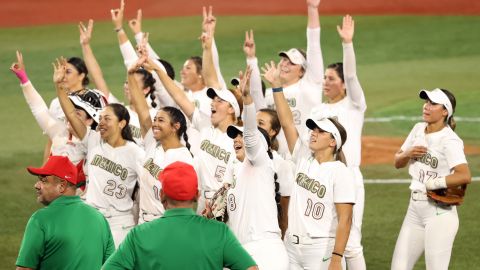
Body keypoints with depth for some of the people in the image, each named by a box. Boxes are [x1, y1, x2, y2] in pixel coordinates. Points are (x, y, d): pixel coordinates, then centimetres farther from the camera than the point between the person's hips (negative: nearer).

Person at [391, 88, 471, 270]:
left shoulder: (449, 140, -16)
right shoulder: (418, 129, 8)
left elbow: (465, 176, -30)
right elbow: (397, 162, 16)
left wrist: (434, 183, -21)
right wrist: (408, 154, -5)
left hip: (439, 212, -8)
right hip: (415, 209, 8)